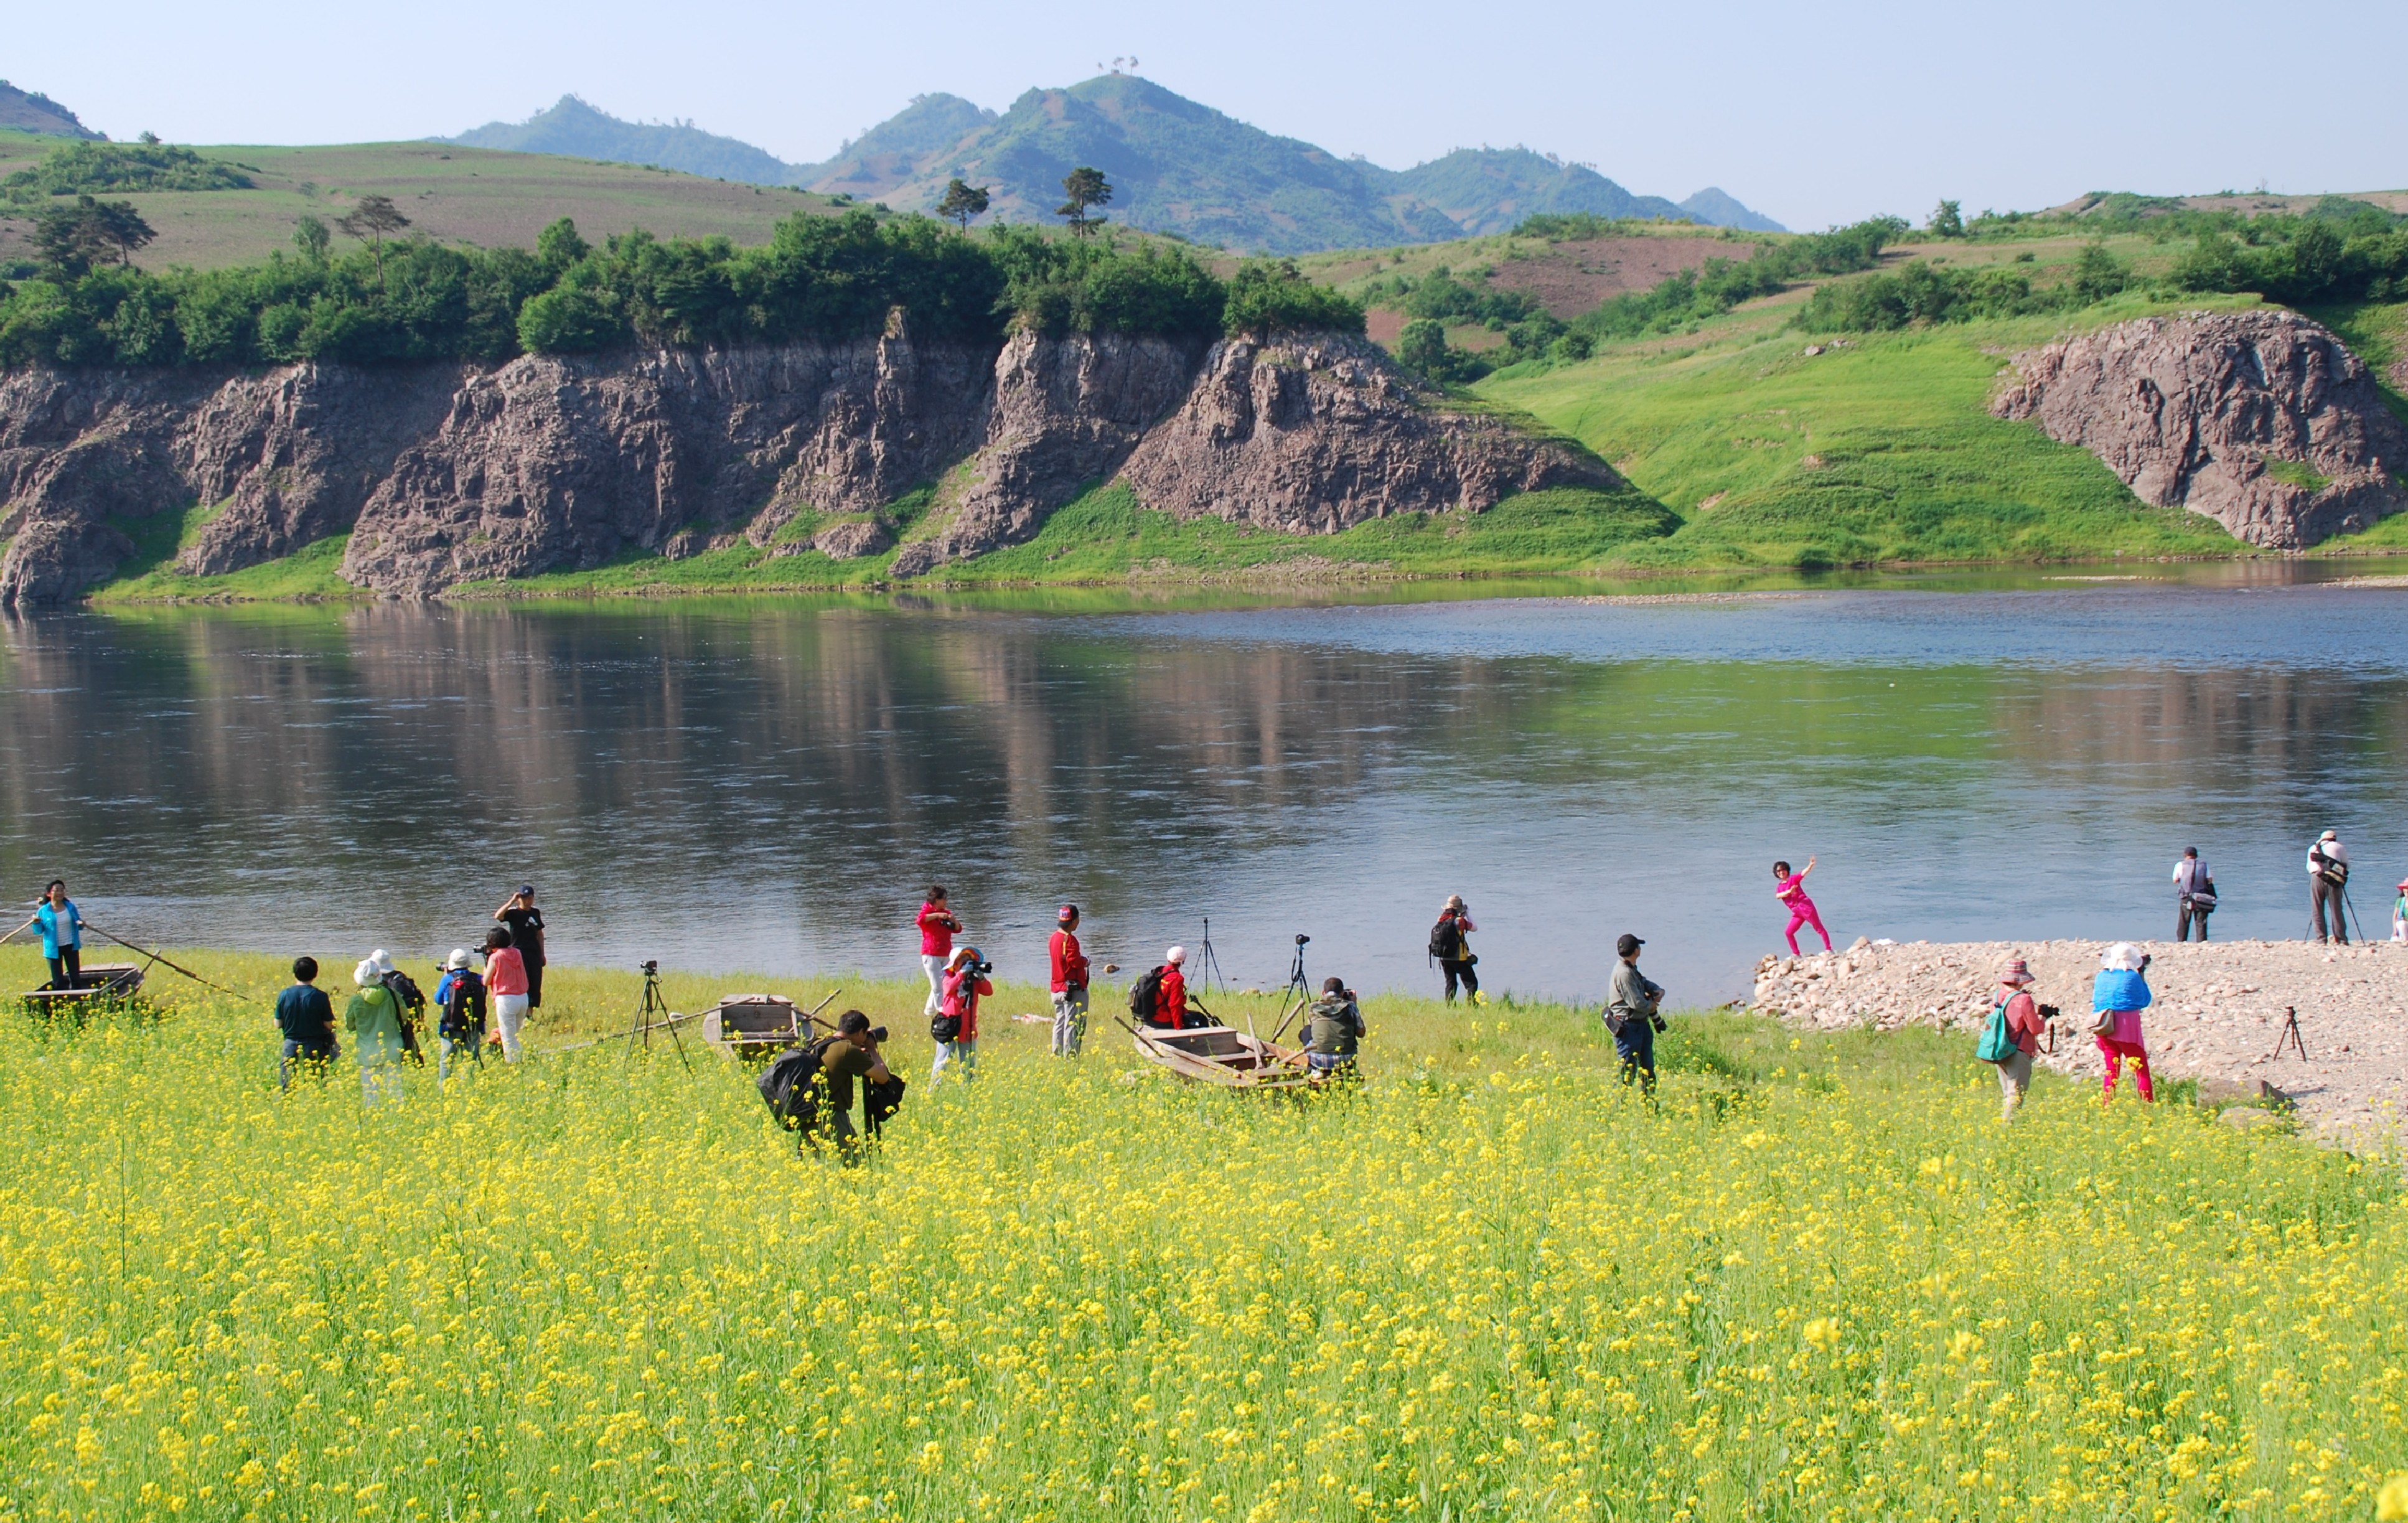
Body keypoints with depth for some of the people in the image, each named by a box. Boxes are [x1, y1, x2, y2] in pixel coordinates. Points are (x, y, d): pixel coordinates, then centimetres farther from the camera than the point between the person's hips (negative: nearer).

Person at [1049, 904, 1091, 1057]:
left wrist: (1081, 961, 9)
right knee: (1073, 1024, -6)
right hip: (1073, 989, -9)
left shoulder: (1053, 937, 12)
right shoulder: (1069, 939, -16)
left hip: (1057, 988, 9)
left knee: (1060, 1024, 13)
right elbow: (1075, 961, -22)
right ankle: (1070, 1056, -8)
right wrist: (1085, 961, -2)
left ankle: (1057, 1056, 15)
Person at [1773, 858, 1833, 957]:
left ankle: (1828, 949, -7)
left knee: (1819, 928, -6)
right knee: (1789, 933, 2)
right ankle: (1796, 954, 10)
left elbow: (1804, 873, -15)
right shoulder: (1779, 886, 16)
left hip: (1805, 906, -7)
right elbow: (1778, 896, -5)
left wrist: (1811, 865, -35)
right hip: (1796, 912, 7)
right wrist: (1789, 891, -23)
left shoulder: (1793, 879, 3)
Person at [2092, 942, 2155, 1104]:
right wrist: (2141, 975, 11)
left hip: (2105, 1029, 4)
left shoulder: (2101, 976, 5)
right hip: (2127, 1029, -4)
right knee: (2141, 1069, 3)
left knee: (2111, 1069, 10)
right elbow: (2144, 1001, 5)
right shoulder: (2133, 976, -6)